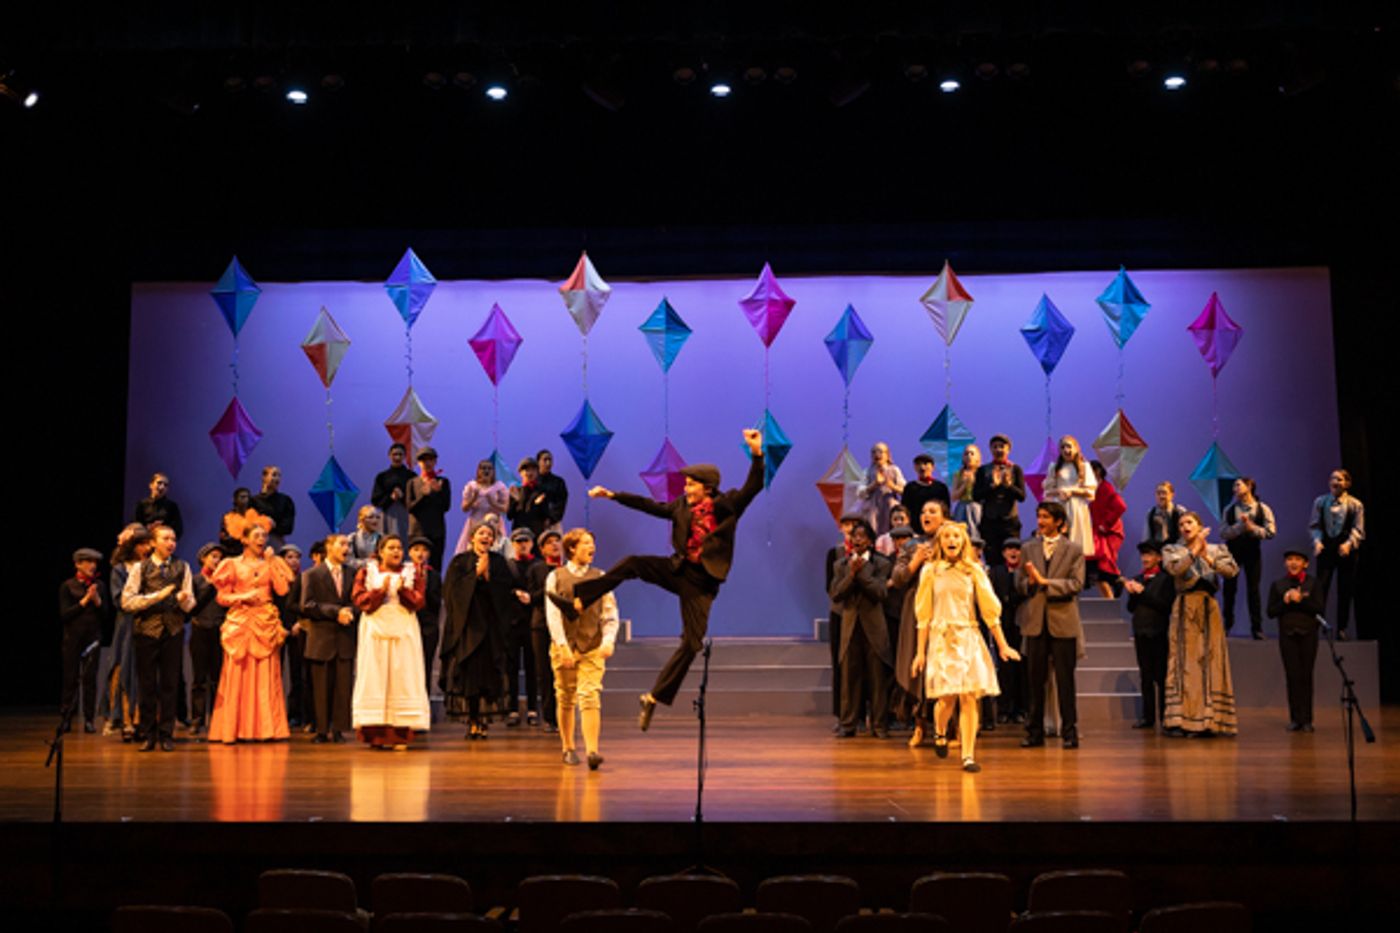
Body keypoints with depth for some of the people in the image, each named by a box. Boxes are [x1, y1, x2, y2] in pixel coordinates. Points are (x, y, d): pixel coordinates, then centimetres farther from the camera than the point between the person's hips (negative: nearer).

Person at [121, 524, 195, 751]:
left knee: (170, 684, 4)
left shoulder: (182, 567, 7)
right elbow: (127, 601, -7)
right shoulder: (141, 568, 2)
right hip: (146, 629, -1)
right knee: (147, 685, 3)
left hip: (173, 630, 1)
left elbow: (190, 605, 4)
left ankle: (166, 735, 11)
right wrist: (157, 596, -13)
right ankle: (147, 735, 12)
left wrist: (183, 599, -18)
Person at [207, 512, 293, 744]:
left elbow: (283, 589, -4)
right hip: (240, 624, -1)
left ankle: (265, 728, 0)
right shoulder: (233, 564, 7)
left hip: (266, 625, 1)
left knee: (265, 677, -2)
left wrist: (271, 562, -4)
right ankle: (234, 729, 0)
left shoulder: (272, 564, 11)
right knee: (237, 676, -4)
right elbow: (222, 597, 5)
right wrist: (243, 597, -11)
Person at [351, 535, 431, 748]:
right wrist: (380, 591, -14)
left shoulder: (411, 572, 12)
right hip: (375, 631, -1)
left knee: (402, 679, -5)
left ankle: (400, 734, -4)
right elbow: (358, 599, 0)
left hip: (403, 632, 1)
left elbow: (418, 600, 2)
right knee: (376, 679, -5)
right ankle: (376, 734, -2)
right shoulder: (367, 571, 10)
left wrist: (403, 590, -15)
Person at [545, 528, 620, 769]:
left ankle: (592, 751, -15)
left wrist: (608, 641, -8)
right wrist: (563, 645, -12)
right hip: (564, 647, 0)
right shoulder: (555, 577, 3)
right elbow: (552, 614, -3)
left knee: (590, 697, -11)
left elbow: (610, 613, 7)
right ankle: (568, 749, 23)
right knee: (565, 699, 8)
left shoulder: (599, 577, 8)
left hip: (593, 648, 0)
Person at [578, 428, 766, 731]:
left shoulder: (727, 506, -6)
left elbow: (753, 486, -18)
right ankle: (575, 597, -19)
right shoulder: (681, 507, 6)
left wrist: (757, 454, -33)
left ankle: (654, 697, 4)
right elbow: (648, 505, 12)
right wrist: (611, 495, 11)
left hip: (701, 581, -3)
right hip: (678, 569, 3)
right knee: (631, 564, -20)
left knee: (691, 643, -6)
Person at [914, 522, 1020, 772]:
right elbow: (924, 614, 6)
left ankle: (968, 756, -1)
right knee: (947, 697, -7)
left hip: (969, 639, 1)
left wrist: (1002, 645, 5)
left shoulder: (973, 570, 6)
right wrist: (920, 652, 6)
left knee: (970, 697, -7)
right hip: (942, 639, -1)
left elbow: (990, 609, 7)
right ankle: (940, 733, 25)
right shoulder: (930, 570, 5)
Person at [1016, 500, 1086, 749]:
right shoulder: (1028, 548, 11)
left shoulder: (1074, 550, 2)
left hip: (1063, 620, -3)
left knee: (1065, 680, 0)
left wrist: (1044, 581, -16)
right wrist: (1030, 582, -13)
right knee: (1035, 679, 5)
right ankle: (1035, 732, 12)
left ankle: (1070, 732, 8)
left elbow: (1076, 584, -9)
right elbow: (1019, 583, 9)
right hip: (1035, 621, 3)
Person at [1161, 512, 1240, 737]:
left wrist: (1207, 557, -18)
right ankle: (1180, 720, -6)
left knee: (1211, 662, -2)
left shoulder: (1217, 549, 12)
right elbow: (1175, 569, -13)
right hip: (1184, 610, -2)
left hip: (1209, 609, 2)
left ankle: (1210, 720, 1)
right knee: (1184, 664, -5)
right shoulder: (1172, 550, 8)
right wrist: (1194, 550, -14)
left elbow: (1231, 570, -6)